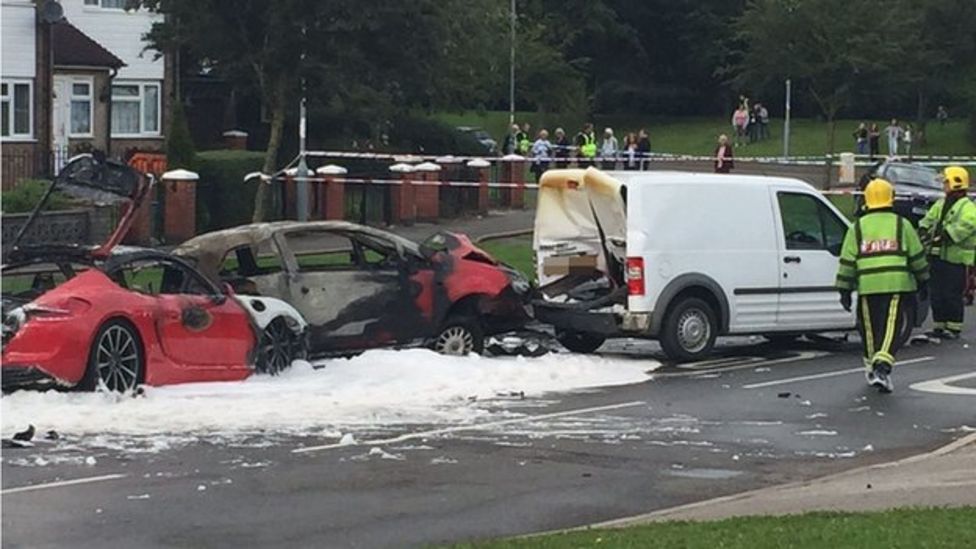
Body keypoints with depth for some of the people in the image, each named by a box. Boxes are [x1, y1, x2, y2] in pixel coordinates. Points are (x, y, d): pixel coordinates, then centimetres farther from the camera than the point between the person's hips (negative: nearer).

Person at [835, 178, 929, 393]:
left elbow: (847, 262, 6)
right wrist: (923, 281, 22)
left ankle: (872, 368, 25)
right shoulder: (902, 225, 6)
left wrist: (845, 290, 10)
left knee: (870, 328, 14)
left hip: (867, 286, 1)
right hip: (896, 285, -1)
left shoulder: (857, 228, 8)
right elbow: (917, 256, 10)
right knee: (891, 327, -5)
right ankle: (882, 366, -22)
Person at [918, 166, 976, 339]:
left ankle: (954, 328, 3)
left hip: (955, 258, -8)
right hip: (938, 255, 8)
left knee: (952, 294, -5)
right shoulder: (941, 204, 18)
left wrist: (943, 237, -31)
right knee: (937, 294, 11)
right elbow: (929, 219, 18)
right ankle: (939, 326, 19)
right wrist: (924, 231, -6)